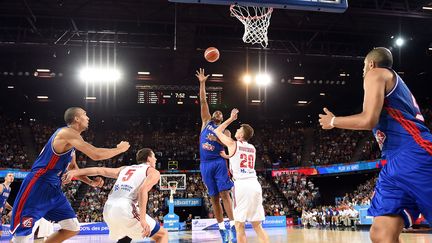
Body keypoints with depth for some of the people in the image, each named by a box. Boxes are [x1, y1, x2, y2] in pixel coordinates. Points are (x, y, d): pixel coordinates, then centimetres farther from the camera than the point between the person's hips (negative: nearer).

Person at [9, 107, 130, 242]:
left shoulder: (72, 140, 17)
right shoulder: (67, 132, -15)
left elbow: (73, 168, 28)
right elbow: (96, 155, -21)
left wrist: (91, 182, 14)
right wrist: (120, 149, -7)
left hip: (53, 189, 10)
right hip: (38, 186, -10)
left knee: (73, 228, 7)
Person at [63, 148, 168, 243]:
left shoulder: (125, 168, 28)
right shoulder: (153, 172, 9)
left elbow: (100, 170, 19)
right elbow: (143, 190, -10)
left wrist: (75, 172, 16)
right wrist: (142, 219, -18)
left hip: (108, 210, 7)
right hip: (125, 209, -7)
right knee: (162, 234, 7)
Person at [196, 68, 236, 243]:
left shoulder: (224, 131, 11)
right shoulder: (206, 122, 15)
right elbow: (203, 101, 9)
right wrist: (202, 83, 4)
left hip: (218, 162, -2)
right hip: (205, 164, 2)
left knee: (224, 194, -11)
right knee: (214, 198, 3)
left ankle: (232, 227, -13)